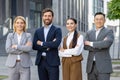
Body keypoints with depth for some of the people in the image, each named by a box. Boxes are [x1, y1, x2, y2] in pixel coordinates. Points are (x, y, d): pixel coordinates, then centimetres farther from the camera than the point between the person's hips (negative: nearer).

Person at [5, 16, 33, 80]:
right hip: (13, 65, 1)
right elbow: (8, 49, -8)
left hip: (25, 65, -1)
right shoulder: (10, 36, 7)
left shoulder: (28, 36, 4)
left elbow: (29, 48, -14)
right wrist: (23, 48, -11)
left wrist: (16, 46, -14)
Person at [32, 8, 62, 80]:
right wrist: (48, 46, -11)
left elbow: (56, 44, -17)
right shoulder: (38, 31, 12)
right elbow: (34, 46, 1)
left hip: (52, 62, -4)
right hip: (41, 61, 4)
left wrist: (42, 43, -8)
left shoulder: (57, 30, 0)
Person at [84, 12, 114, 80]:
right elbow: (86, 46, -2)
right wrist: (100, 45, -14)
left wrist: (91, 43, -12)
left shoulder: (109, 32, -1)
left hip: (104, 66, -5)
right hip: (91, 66, 5)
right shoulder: (89, 33, 14)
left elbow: (107, 43, -22)